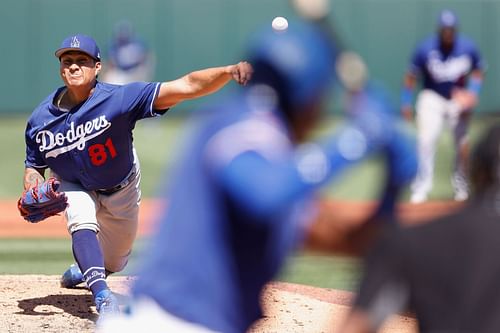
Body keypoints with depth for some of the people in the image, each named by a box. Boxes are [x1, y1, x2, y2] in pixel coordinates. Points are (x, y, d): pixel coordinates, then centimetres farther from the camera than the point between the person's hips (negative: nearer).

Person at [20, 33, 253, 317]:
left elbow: (186, 87, -47)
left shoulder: (117, 99, -36)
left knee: (114, 262, 14)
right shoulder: (41, 120, -24)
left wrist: (228, 71, -62)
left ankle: (82, 271, 49)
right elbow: (34, 166, -6)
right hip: (75, 186, 0)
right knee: (83, 221, -33)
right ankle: (101, 295, -37)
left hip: (121, 188, 0)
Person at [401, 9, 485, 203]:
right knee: (426, 140, -16)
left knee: (461, 141, 4)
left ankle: (460, 183, 24)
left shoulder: (468, 48, -11)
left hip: (458, 99, 2)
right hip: (432, 98, -2)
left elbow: (478, 71, 5)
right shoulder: (425, 49, -15)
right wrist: (406, 103, -8)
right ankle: (422, 187, -12)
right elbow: (411, 77, -6)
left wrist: (473, 92, -11)